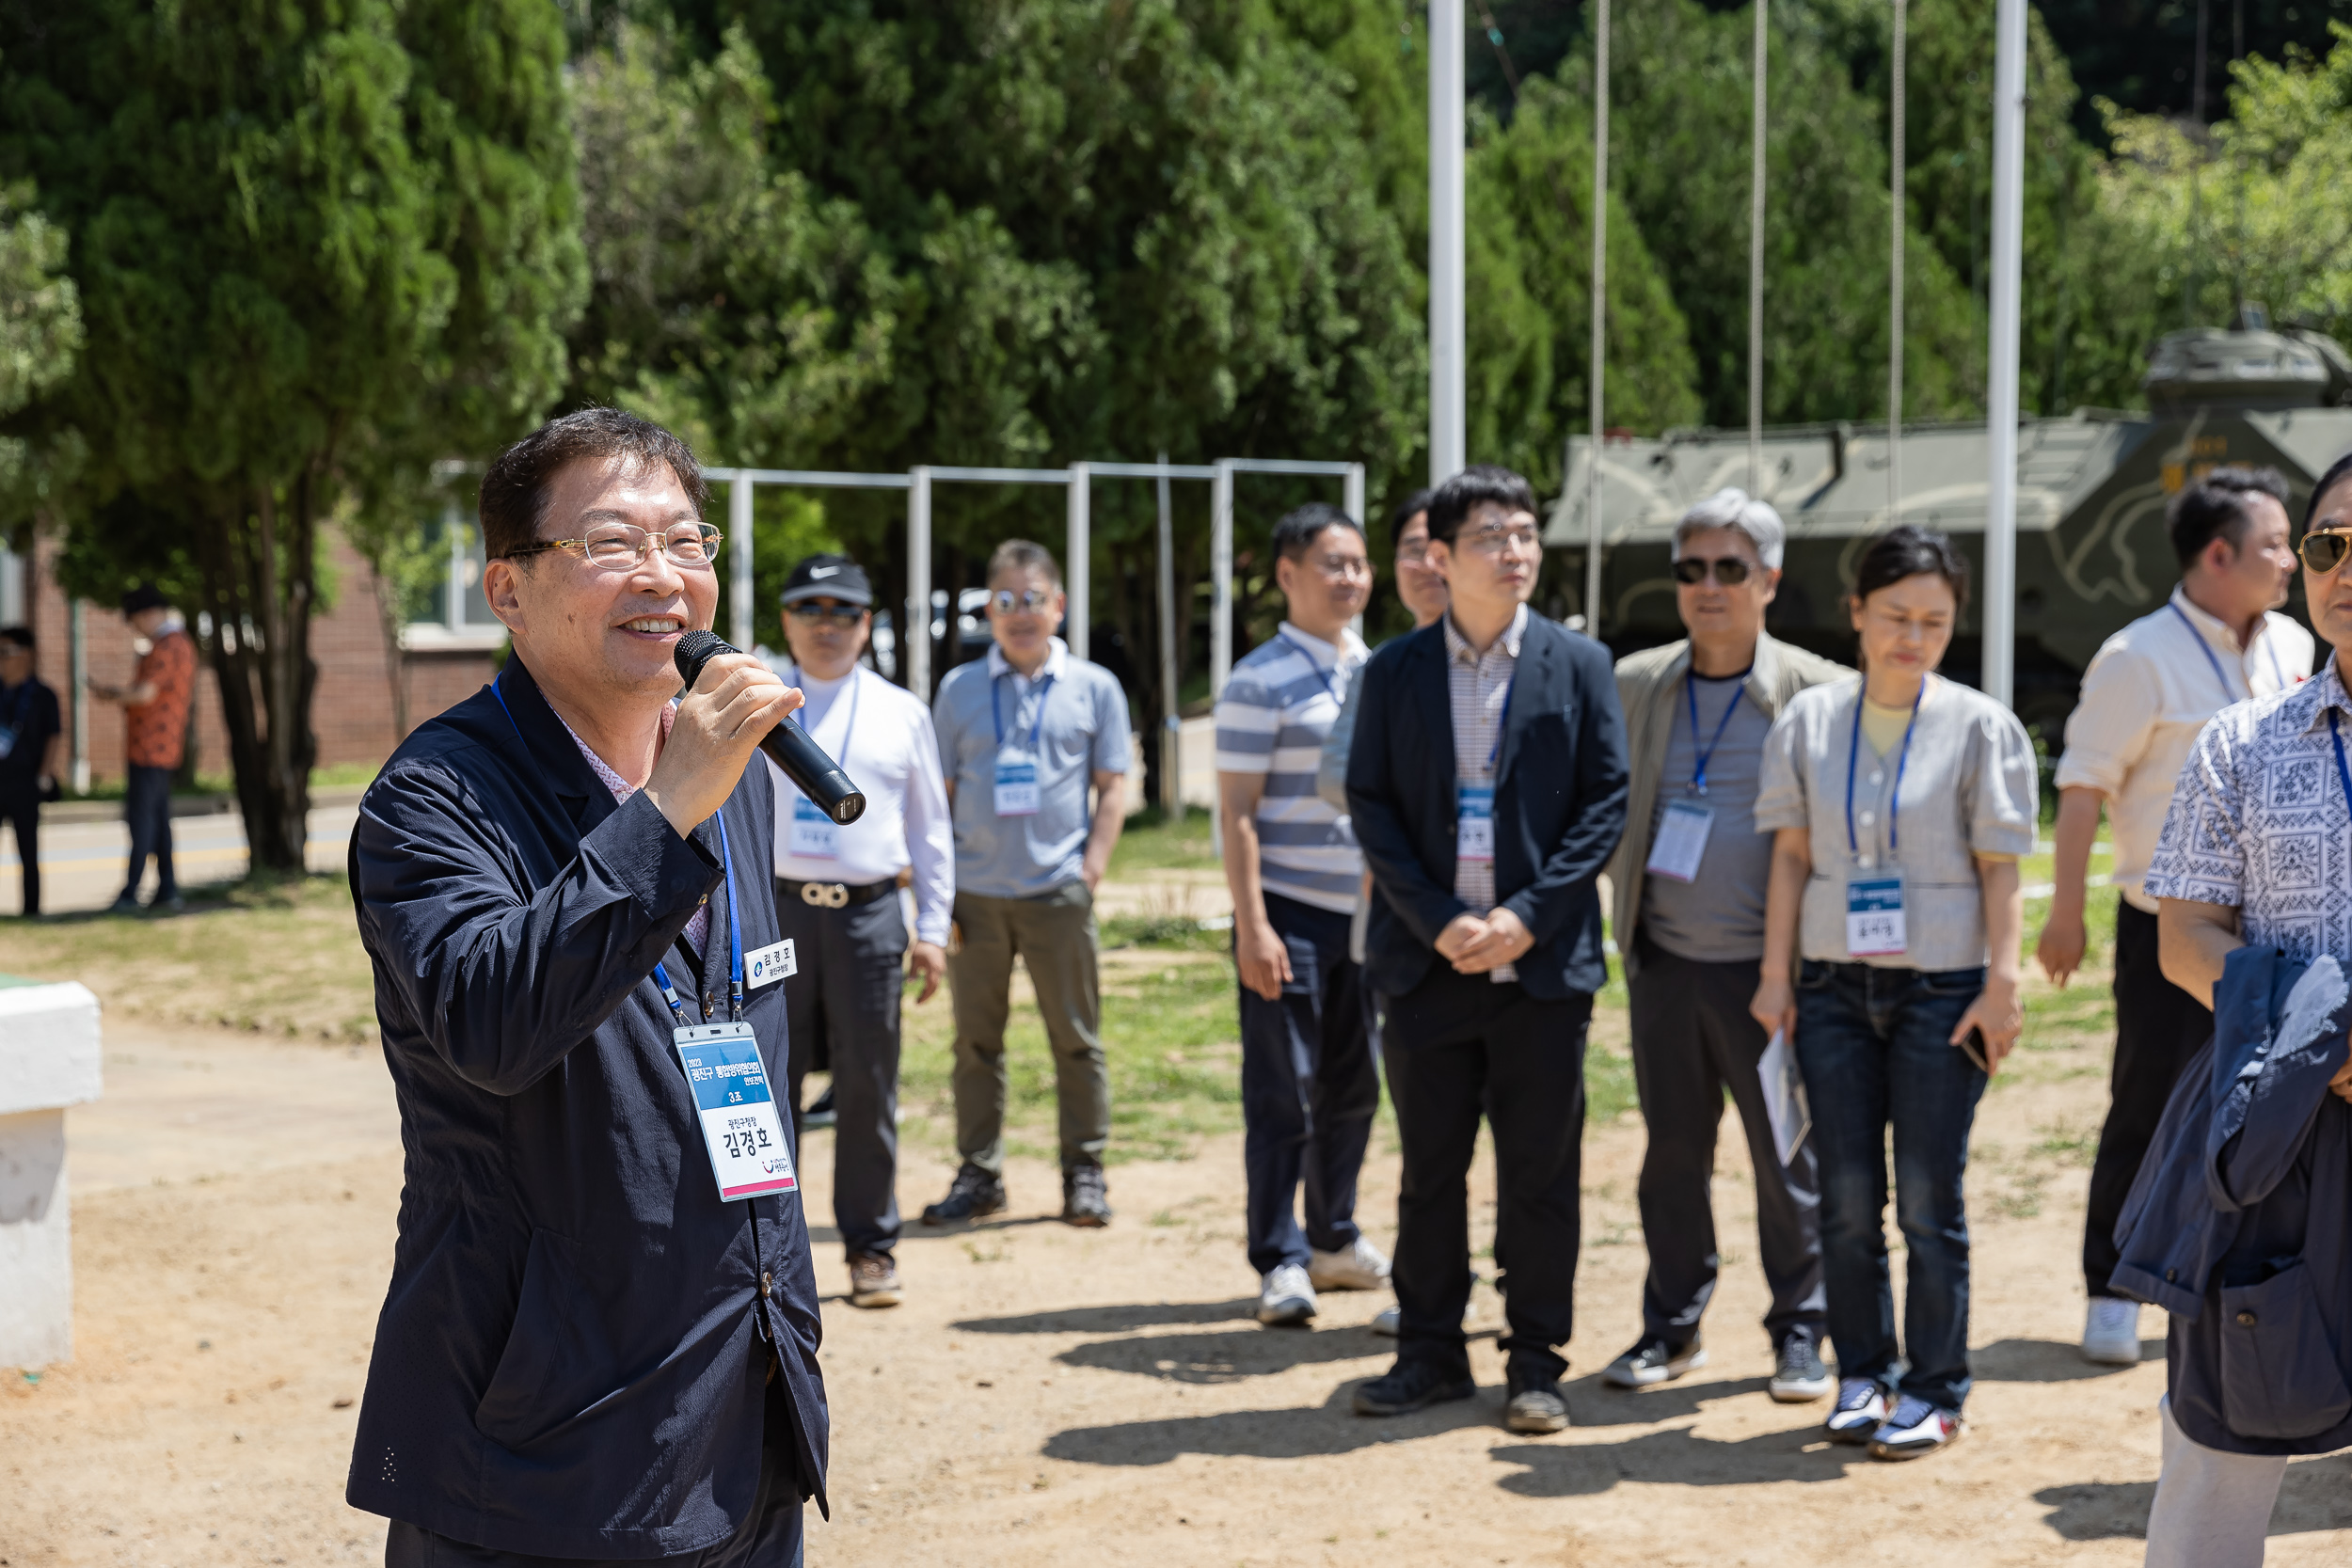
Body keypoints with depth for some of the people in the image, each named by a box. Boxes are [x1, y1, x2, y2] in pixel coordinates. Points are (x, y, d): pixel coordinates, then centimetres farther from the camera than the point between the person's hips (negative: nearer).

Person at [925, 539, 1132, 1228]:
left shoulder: (1094, 688, 7)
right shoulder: (959, 689, 9)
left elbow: (1113, 788, 7)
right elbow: (940, 792, 10)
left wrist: (1093, 865, -5)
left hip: (1058, 892, -1)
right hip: (975, 891, 1)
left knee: (1076, 1038, 3)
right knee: (975, 1040, 6)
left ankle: (1085, 1173, 12)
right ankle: (978, 1173, 15)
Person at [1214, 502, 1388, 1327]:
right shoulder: (1259, 683, -8)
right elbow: (1237, 813, -10)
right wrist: (1251, 926, -16)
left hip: (1366, 911, 6)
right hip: (1290, 913, -6)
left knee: (1353, 1087, 13)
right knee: (1283, 1093, -2)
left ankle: (1334, 1239, 27)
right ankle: (1280, 1261, 5)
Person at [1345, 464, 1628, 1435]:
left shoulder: (1579, 665, 3)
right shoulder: (1395, 671, 5)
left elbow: (1606, 803, -1)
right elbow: (1371, 806, 2)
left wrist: (1527, 917, -11)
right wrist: (1438, 921, -10)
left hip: (1543, 959, -1)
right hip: (1427, 957, 1)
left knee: (1541, 1173, 4)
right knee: (1429, 1170, 9)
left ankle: (1535, 1363, 14)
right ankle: (1429, 1354, 20)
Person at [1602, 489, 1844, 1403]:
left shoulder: (1817, 693, -3)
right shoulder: (1632, 685, 7)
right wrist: (1627, 893, 9)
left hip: (1767, 966, -3)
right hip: (1664, 960, 3)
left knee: (1787, 1156, 4)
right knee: (1671, 1150, 10)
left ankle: (1799, 1333, 18)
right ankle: (1672, 1326, 23)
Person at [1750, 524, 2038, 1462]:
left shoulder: (1979, 727, 0)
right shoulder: (1809, 721, 6)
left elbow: (2000, 865, -1)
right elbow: (1791, 855, 8)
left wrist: (2002, 983, -8)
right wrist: (1776, 974, 4)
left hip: (1942, 988, -2)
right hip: (1835, 987, 2)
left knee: (1928, 1199, 0)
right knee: (1846, 1197, 5)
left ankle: (1934, 1389, 11)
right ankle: (1862, 1373, 18)